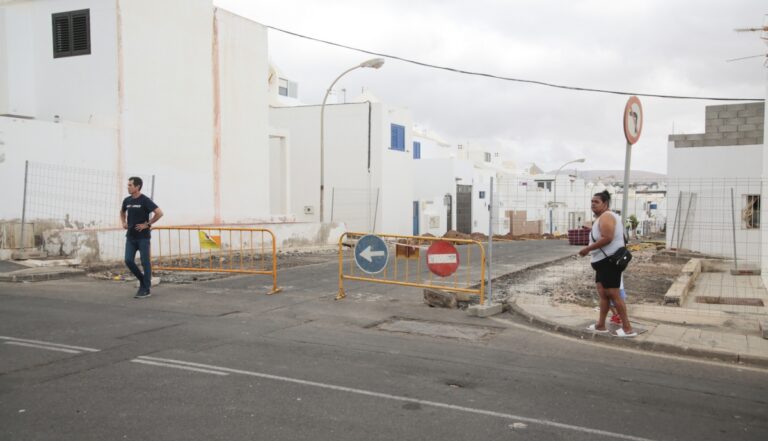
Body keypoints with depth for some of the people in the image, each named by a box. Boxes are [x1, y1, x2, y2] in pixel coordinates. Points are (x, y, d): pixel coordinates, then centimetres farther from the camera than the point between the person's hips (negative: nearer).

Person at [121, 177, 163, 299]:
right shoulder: (127, 200, 7)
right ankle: (143, 281, 20)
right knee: (128, 261, 0)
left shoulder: (145, 200, -11)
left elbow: (159, 213, -18)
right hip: (130, 236, 6)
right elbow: (122, 212, 29)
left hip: (143, 237, -6)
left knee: (145, 262, -1)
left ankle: (146, 289, 7)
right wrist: (124, 223, 12)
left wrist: (147, 224, -16)